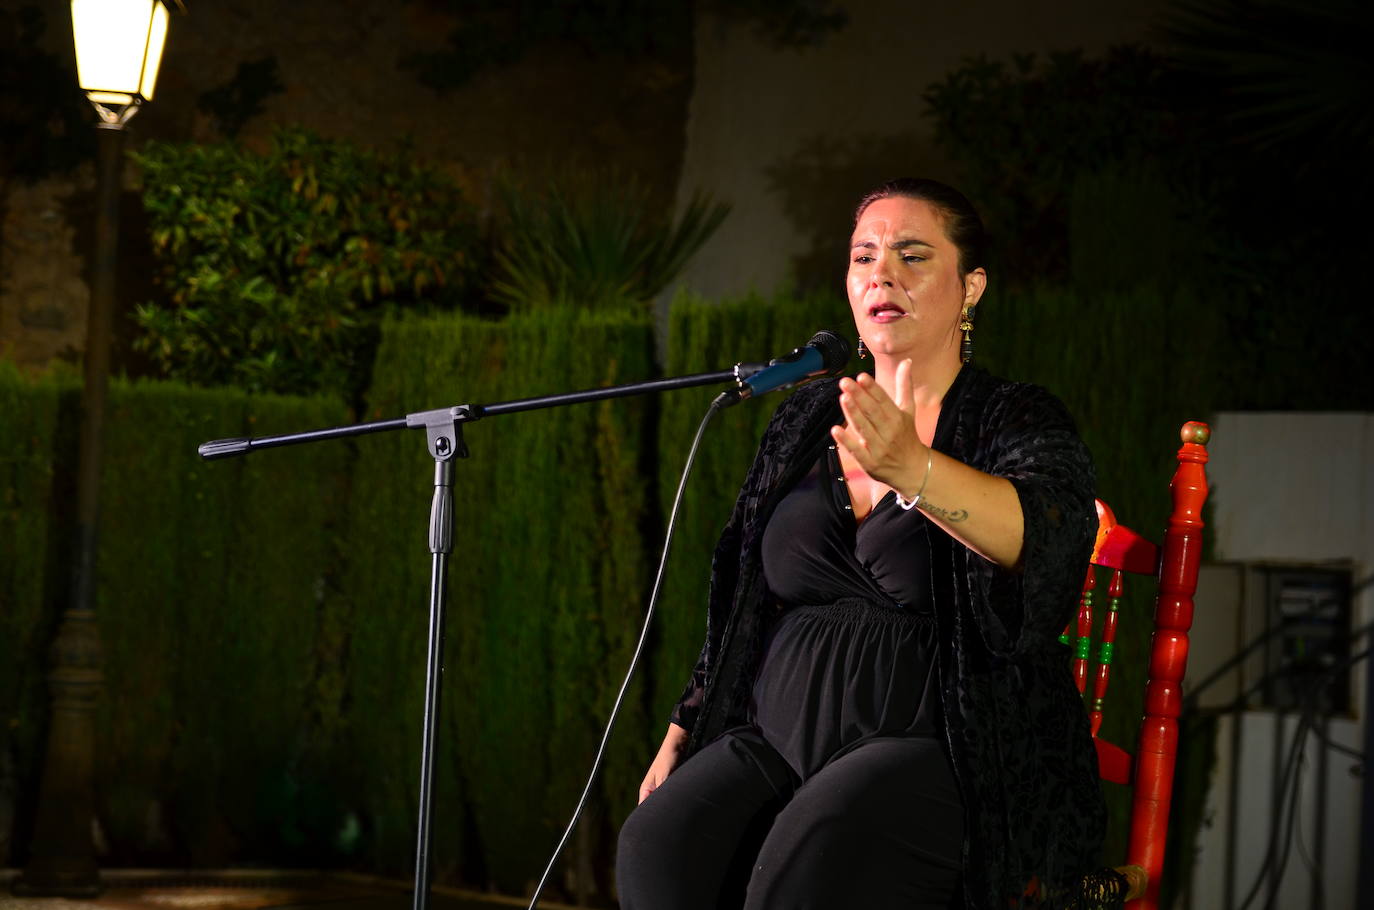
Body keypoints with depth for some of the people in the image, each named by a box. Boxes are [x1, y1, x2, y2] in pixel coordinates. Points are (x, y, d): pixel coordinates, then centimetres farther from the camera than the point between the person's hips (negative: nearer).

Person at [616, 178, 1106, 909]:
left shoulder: (1019, 424, 0)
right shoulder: (804, 423, 17)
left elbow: (1045, 533, -24)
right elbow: (743, 603, 24)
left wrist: (911, 469, -41)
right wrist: (681, 734, 16)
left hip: (945, 750, -5)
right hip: (782, 740, 5)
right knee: (658, 845, -26)